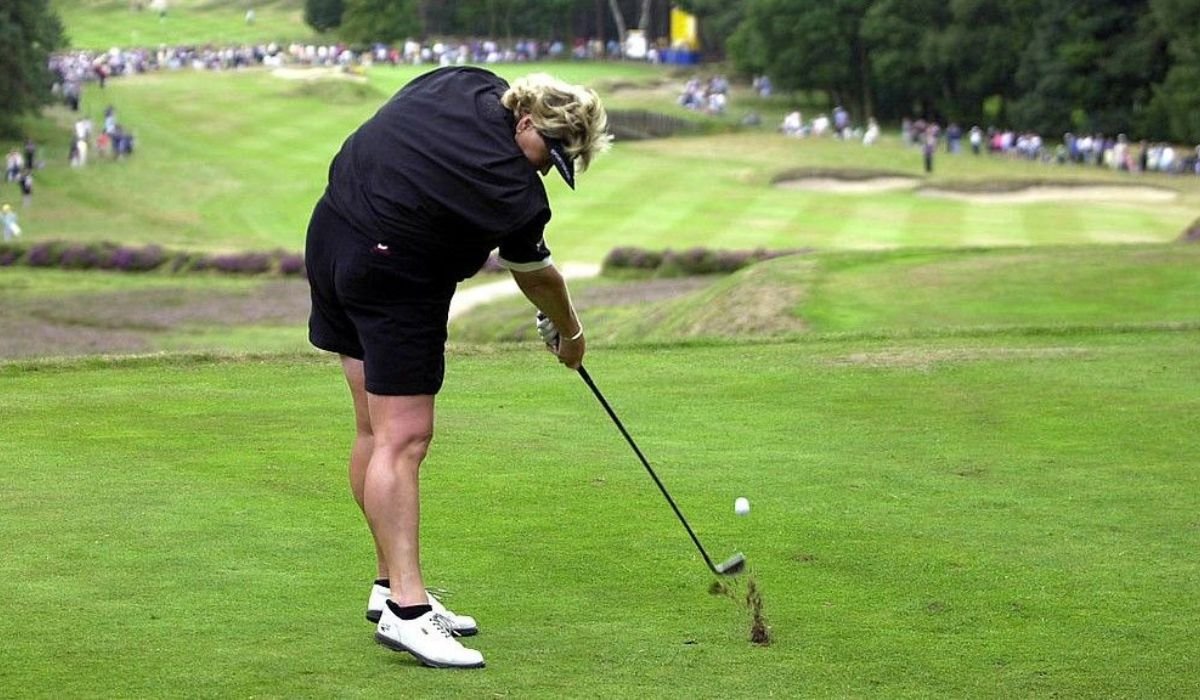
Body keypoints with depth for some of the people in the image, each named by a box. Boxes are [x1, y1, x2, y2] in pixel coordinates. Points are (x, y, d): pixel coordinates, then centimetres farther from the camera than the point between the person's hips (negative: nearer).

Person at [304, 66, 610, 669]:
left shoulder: (462, 84, -1)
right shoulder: (516, 193, -20)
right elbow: (537, 278, -1)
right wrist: (569, 332, 17)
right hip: (395, 278, -9)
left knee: (376, 430, 12)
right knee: (403, 438, -11)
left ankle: (392, 585, 17)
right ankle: (405, 608, -16)